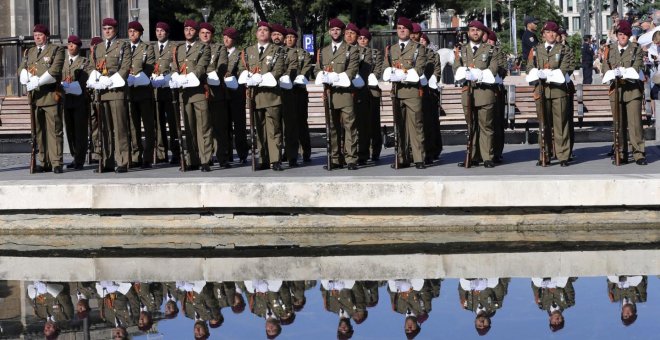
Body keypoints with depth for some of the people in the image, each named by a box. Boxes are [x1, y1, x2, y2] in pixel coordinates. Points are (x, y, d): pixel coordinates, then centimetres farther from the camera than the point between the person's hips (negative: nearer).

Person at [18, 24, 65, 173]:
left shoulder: (56, 50, 5)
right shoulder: (29, 52, 22)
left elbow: (55, 71, -9)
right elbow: (22, 70, 13)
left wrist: (37, 82, -15)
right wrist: (30, 79, -9)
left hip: (50, 95, -5)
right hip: (34, 96, 5)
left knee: (54, 130, -7)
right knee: (38, 131, 4)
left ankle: (57, 163, -8)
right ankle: (44, 163, 7)